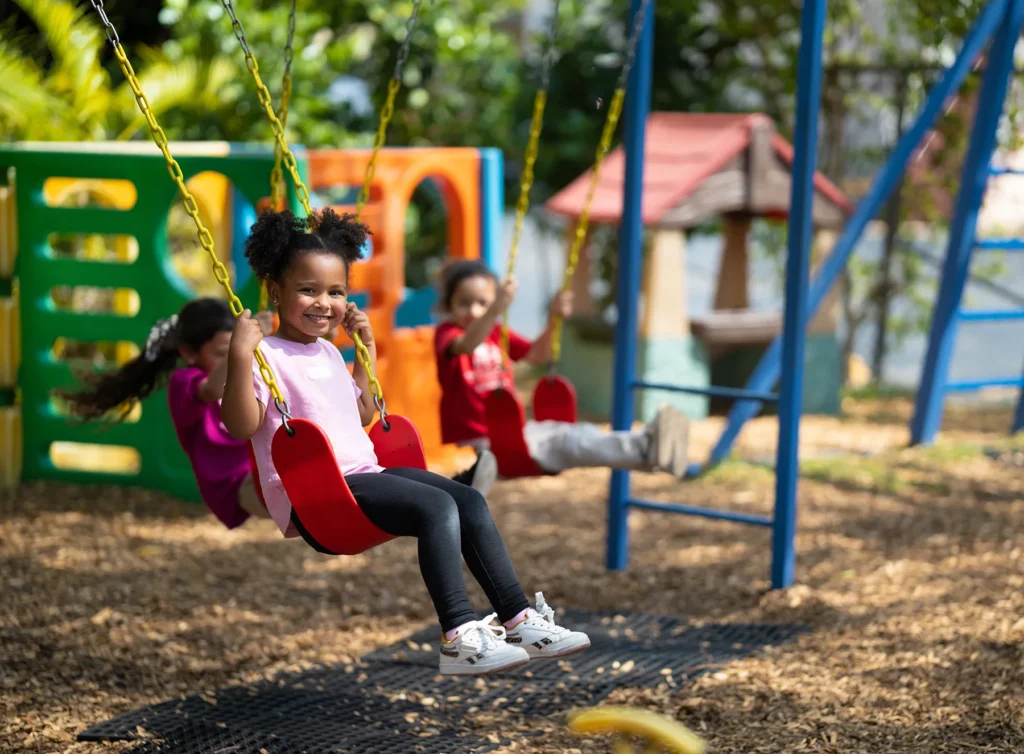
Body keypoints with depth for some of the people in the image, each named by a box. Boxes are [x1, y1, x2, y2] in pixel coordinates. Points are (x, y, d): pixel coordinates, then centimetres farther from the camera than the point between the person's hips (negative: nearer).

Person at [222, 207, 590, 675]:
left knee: (470, 501, -3)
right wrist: (240, 356, -28)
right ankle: (459, 639, -30)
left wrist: (367, 346, 29)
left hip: (364, 475, 9)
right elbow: (241, 425, -18)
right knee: (438, 507, -26)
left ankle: (518, 619, -3)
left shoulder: (328, 353, 22)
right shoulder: (267, 355, -5)